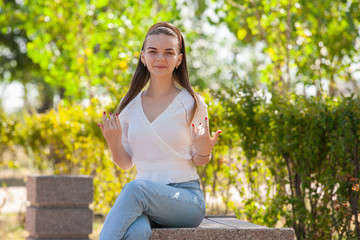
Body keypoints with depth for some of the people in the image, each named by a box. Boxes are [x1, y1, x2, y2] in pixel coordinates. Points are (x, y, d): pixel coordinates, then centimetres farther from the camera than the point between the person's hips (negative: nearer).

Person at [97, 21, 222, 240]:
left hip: (186, 197, -2)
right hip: (144, 198, 2)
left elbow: (197, 161, 6)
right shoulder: (130, 105, 11)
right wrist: (113, 142, -7)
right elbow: (126, 162, 14)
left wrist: (203, 152, -17)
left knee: (136, 188, -35)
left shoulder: (192, 103, 2)